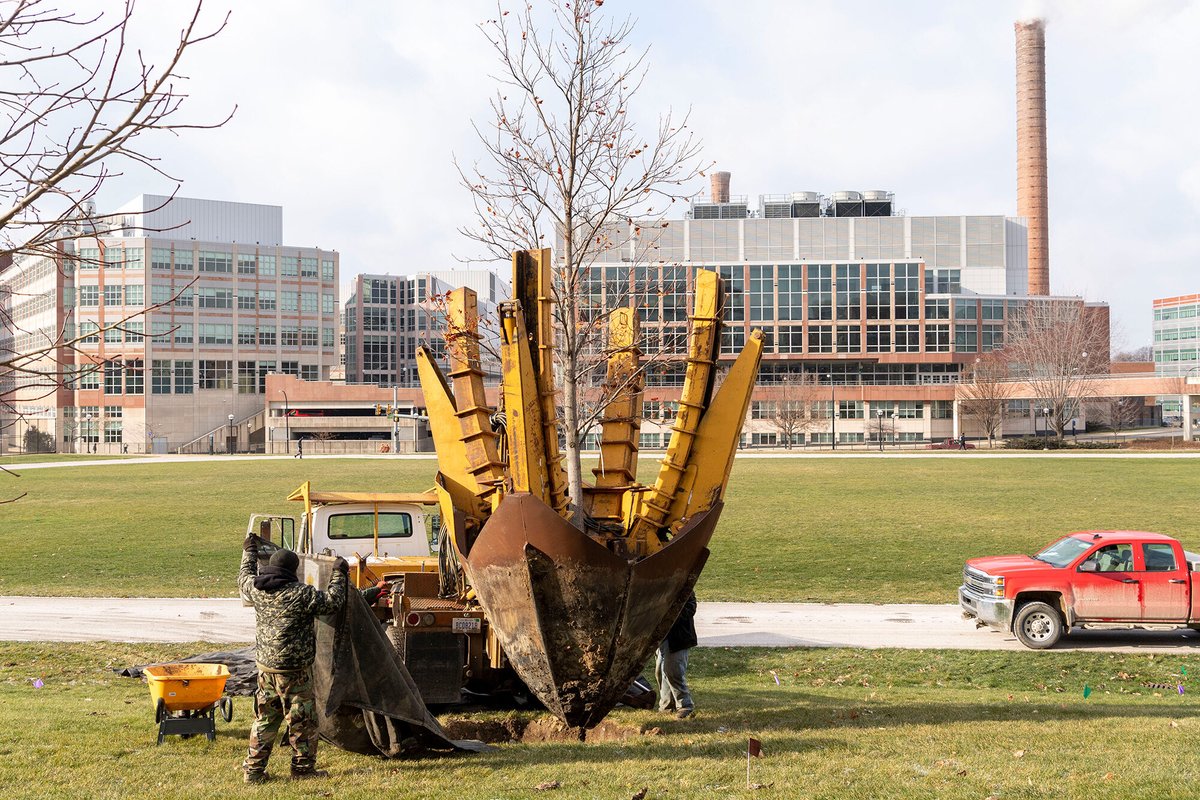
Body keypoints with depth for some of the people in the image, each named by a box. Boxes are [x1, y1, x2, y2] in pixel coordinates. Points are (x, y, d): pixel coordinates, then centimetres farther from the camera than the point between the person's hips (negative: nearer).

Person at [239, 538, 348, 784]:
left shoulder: (256, 589, 0)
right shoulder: (300, 594, -17)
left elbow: (244, 577, 23)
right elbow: (331, 602, -9)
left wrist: (250, 552, 37)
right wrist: (339, 575, 3)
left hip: (265, 665, 6)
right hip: (294, 668, -6)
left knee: (265, 718, 15)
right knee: (302, 719, 6)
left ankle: (253, 769, 17)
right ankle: (303, 767, 14)